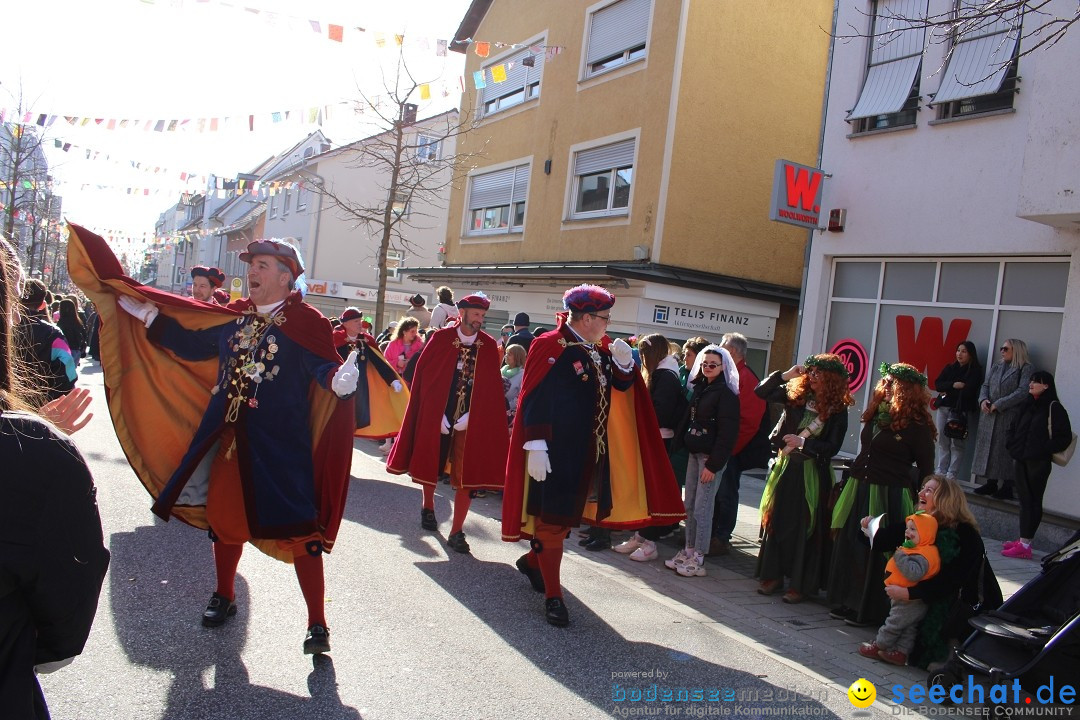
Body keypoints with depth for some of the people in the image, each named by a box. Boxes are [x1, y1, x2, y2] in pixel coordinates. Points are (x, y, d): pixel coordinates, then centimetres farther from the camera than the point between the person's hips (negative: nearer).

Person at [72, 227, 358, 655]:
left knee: (297, 529, -4)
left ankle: (317, 624, 8)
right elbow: (191, 343, 18)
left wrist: (340, 379, -43)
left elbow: (325, 367, -21)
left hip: (281, 444, -7)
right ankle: (224, 597, 44)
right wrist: (147, 314, 17)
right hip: (228, 435, 7)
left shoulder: (306, 322, -10)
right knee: (224, 516, 20)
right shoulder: (234, 316, 9)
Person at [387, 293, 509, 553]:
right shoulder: (441, 338, -4)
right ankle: (427, 507, 42)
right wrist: (438, 415, -11)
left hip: (470, 421, 1)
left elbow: (492, 387, -1)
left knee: (466, 476, -3)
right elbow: (424, 376, -5)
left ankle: (456, 532, 5)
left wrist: (470, 416, -12)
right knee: (430, 464, 16)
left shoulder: (489, 345, 0)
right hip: (436, 416, 0)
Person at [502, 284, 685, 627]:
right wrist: (536, 447, -21)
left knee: (569, 515, 18)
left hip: (589, 451, 8)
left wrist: (624, 364, -8)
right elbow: (533, 400, -17)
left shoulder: (601, 350, 8)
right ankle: (552, 596, 14)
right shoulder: (550, 346, -14)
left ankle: (532, 560, 42)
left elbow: (620, 388, 12)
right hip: (556, 452, -8)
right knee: (552, 519, 3)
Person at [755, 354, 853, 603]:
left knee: (805, 528, 3)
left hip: (812, 474, -3)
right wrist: (785, 375, -4)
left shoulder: (838, 410, -6)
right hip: (785, 468, 4)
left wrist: (803, 442, -19)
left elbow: (832, 447, -9)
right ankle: (772, 575, 21)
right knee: (776, 521, 8)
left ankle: (801, 584, 14)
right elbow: (761, 392, 4)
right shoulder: (795, 395, 2)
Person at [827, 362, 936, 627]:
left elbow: (926, 470, -6)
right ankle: (846, 603, 23)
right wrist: (848, 484, 15)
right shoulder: (876, 416, 9)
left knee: (877, 554, 2)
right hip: (858, 490, 7)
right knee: (848, 548, 9)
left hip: (890, 497, -6)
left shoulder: (917, 426, -10)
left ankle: (869, 611, 16)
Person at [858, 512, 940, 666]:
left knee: (893, 624, 3)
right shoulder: (916, 551, 12)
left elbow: (914, 573, -39)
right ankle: (901, 652, 17)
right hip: (913, 602, 10)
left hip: (908, 602, -10)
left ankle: (878, 646, 15)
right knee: (908, 629, 13)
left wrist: (901, 557, -32)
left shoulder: (922, 555, -24)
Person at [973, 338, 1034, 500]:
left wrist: (998, 404, -15)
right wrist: (983, 400, -6)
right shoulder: (996, 367, 18)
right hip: (990, 416, 7)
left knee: (1006, 451, -6)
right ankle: (991, 484, 14)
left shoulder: (1027, 369, -3)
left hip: (1010, 417, -6)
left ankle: (1008, 487, 0)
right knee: (988, 448, 6)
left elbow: (1023, 392, -14)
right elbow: (985, 385, 16)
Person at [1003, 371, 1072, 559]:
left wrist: (1045, 450, -13)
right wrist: (1011, 445, 9)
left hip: (1038, 463, -7)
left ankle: (1025, 544, -4)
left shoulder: (1054, 408, -7)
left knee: (1032, 501, -4)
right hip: (1021, 460, 7)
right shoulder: (1026, 406, 14)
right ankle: (1023, 541, 15)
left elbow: (1064, 437, -10)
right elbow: (1014, 429, 24)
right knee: (1024, 500, 10)